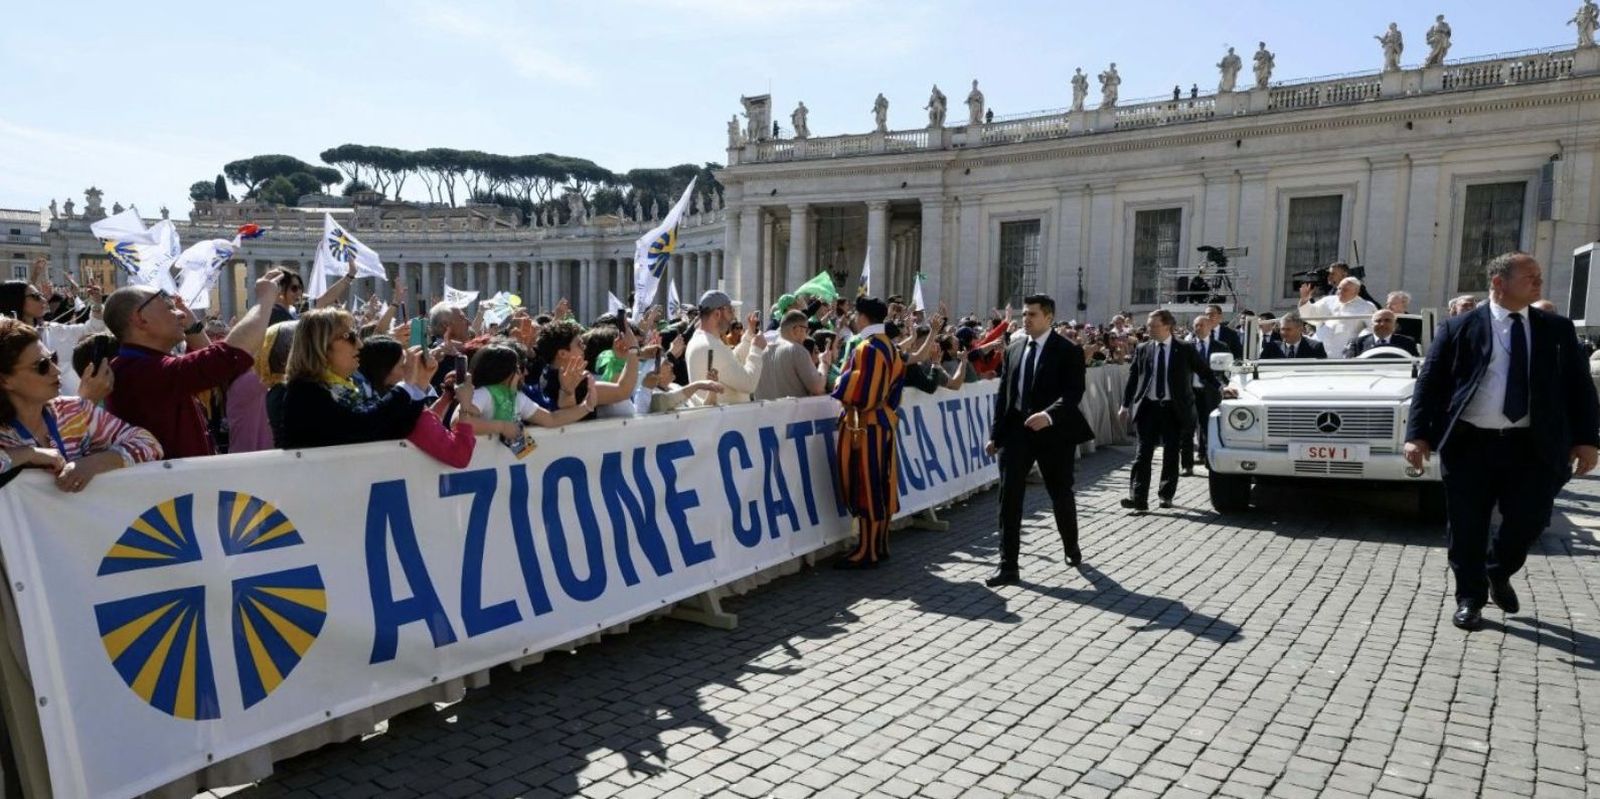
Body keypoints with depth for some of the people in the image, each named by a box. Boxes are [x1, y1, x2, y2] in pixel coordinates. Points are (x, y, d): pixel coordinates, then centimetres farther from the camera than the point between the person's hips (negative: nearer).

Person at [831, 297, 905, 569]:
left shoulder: (867, 348, -17)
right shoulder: (889, 345, 12)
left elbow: (858, 390, -22)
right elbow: (896, 381, 18)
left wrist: (840, 379, -6)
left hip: (864, 424, -9)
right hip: (882, 420, 9)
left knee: (865, 487, -4)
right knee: (879, 486, 13)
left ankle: (866, 551, 1)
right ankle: (880, 546, 20)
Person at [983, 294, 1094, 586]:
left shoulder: (1068, 351, -6)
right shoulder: (1013, 349, 9)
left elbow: (1074, 392, -16)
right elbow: (1004, 394, 11)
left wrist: (1049, 414, -33)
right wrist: (995, 433, 6)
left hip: (1054, 431, -3)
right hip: (1017, 431, 3)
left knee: (1061, 495, 14)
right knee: (1009, 497, -5)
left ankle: (1072, 548, 39)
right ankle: (1008, 565, -1)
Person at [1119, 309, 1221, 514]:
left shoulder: (1185, 350, 0)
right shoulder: (1142, 350, 5)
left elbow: (1204, 372, 7)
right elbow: (1132, 379, 7)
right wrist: (1125, 405, 3)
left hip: (1173, 408, -1)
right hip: (1148, 406, 1)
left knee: (1171, 454, 8)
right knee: (1144, 454, -5)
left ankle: (1166, 495, 23)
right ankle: (1139, 500, -8)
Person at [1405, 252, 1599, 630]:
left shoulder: (1557, 329, 9)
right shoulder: (1459, 328, 0)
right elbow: (1429, 383, -3)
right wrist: (1418, 435, -12)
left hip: (1532, 447, 2)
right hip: (1469, 444, -2)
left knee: (1529, 521, 3)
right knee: (1467, 528, 4)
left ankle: (1498, 573, 34)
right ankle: (1470, 599, 22)